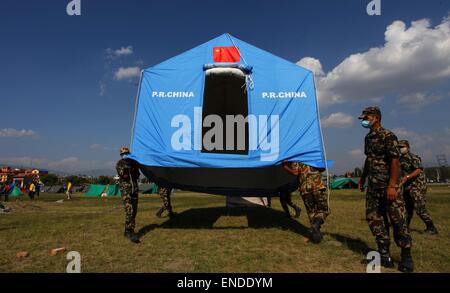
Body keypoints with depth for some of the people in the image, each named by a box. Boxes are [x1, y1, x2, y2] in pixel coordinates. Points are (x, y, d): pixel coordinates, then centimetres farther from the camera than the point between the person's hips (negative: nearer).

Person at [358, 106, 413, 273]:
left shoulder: (388, 136, -10)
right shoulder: (368, 138, 13)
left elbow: (395, 161, -17)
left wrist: (392, 185, -23)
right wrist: (362, 178, 23)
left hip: (387, 185, -8)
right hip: (373, 186, 8)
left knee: (398, 220, -1)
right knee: (373, 218, 6)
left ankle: (406, 257, 14)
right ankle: (384, 254, 16)